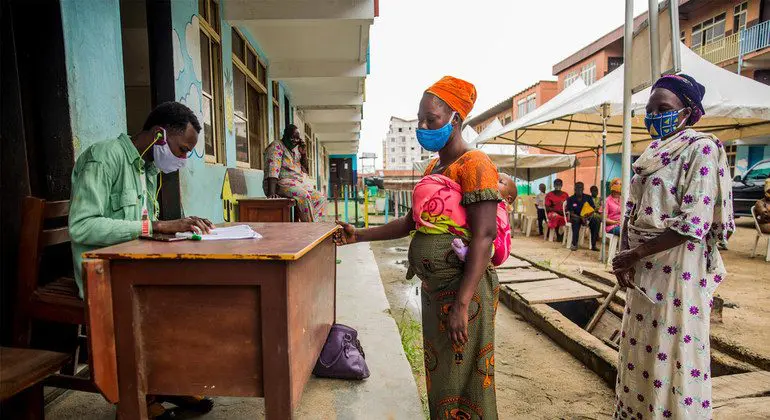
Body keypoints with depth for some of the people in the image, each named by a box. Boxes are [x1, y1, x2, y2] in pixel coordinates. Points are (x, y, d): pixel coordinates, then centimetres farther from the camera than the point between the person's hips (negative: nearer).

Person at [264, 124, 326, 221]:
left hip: (299, 183, 8)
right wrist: (271, 193, -31)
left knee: (320, 198, -9)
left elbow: (304, 169, 18)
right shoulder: (276, 146, -7)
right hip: (282, 183, -8)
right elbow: (273, 169, -20)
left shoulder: (295, 149, 16)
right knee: (304, 195, -33)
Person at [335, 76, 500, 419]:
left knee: (461, 382, 5)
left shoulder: (474, 165, -13)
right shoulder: (432, 168, 13)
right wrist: (359, 235, 11)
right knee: (438, 377, 20)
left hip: (464, 289, -8)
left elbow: (483, 236, -21)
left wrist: (462, 303, -25)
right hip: (433, 288, 8)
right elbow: (411, 222, 16)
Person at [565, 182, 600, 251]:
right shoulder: (571, 199, 0)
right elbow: (571, 213, -8)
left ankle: (593, 245, -25)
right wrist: (581, 218, -25)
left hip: (587, 217, 3)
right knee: (576, 220, -37)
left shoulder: (588, 198, 6)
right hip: (576, 217, -2)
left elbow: (593, 210, 1)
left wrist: (588, 217, -21)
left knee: (595, 221, -28)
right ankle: (574, 244, -35)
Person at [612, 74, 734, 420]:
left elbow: (694, 223, -19)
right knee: (640, 351, 18)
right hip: (643, 270, 8)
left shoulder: (700, 148, -11)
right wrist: (625, 256, -2)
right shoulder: (652, 153, 12)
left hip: (677, 269, -7)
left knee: (673, 357, 4)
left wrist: (635, 254, -16)